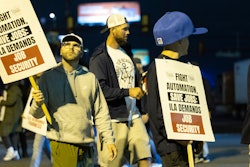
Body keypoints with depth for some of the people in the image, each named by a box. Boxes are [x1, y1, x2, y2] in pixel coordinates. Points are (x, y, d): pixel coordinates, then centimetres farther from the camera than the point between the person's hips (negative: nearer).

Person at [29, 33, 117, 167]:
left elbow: (101, 113, 13)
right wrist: (38, 104, -22)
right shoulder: (48, 77, 4)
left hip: (87, 144, 3)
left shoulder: (90, 78, 11)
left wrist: (109, 140, 6)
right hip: (61, 143, -3)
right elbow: (37, 114, 0)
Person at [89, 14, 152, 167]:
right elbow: (100, 89, -18)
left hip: (133, 116, 7)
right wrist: (128, 92, -19)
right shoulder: (99, 57, -9)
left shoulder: (127, 52, 16)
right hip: (113, 119, -7)